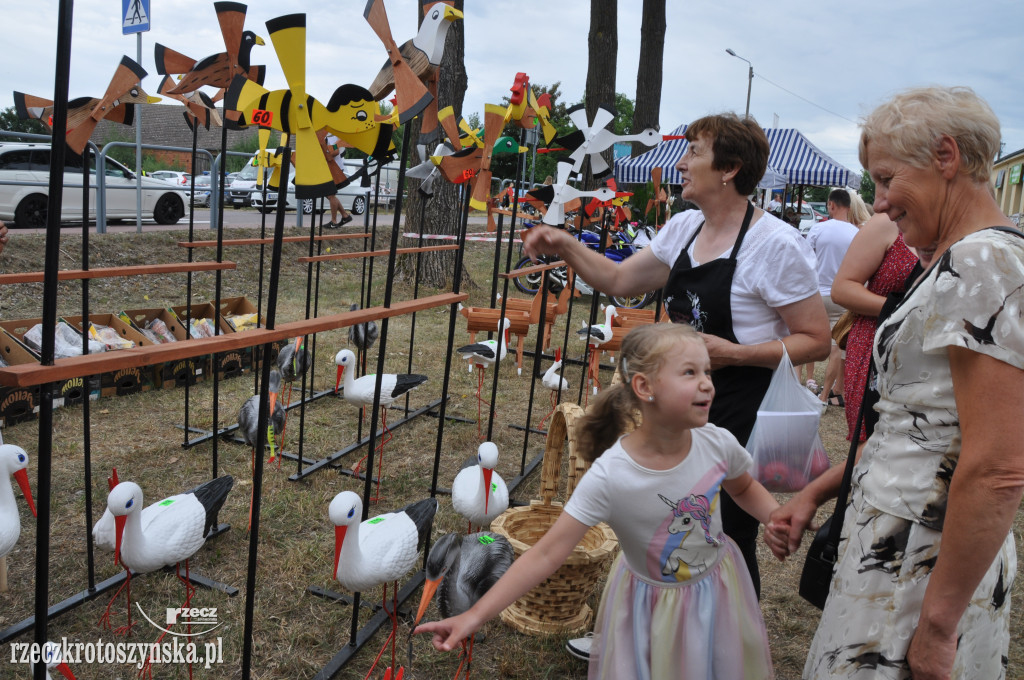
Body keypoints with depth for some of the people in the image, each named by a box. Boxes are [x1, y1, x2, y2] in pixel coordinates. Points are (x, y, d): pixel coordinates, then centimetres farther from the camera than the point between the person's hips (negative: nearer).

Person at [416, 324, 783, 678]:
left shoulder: (718, 443, -20)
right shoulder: (609, 477, -32)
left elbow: (745, 489, 5)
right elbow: (547, 553, -31)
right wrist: (475, 615, -35)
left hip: (718, 591, 4)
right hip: (652, 606, -3)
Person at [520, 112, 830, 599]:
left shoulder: (777, 244, -17)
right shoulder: (683, 228, 6)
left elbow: (817, 341, -14)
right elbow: (618, 280, 10)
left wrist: (733, 352, -24)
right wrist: (565, 246, -3)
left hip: (741, 417, -7)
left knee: (728, 539, 5)